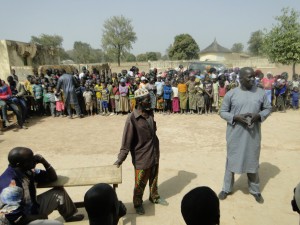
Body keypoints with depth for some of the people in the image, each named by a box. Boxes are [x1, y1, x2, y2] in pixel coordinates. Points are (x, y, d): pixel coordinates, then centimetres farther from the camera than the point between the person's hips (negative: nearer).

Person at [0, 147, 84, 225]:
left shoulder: (28, 171, -7)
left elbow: (52, 177, 3)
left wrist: (44, 162, -15)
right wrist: (42, 216, -15)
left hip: (33, 208, 8)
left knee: (59, 192, 7)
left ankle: (70, 215, 27)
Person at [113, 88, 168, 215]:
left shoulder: (150, 113, -1)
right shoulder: (132, 118, -21)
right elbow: (127, 140, -21)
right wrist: (121, 158, -23)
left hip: (154, 154, 6)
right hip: (141, 156, -6)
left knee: (154, 179, 24)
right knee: (140, 183, 12)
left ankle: (154, 197, 48)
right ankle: (138, 203, 36)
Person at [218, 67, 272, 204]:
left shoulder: (261, 93, 0)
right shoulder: (231, 94, -6)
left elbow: (268, 108, 9)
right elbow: (222, 112, -2)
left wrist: (259, 116, -12)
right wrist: (236, 117, -19)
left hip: (253, 134, 2)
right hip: (235, 134, -1)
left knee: (253, 161, 14)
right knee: (232, 160, 11)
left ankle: (255, 190, 34)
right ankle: (227, 188, 28)